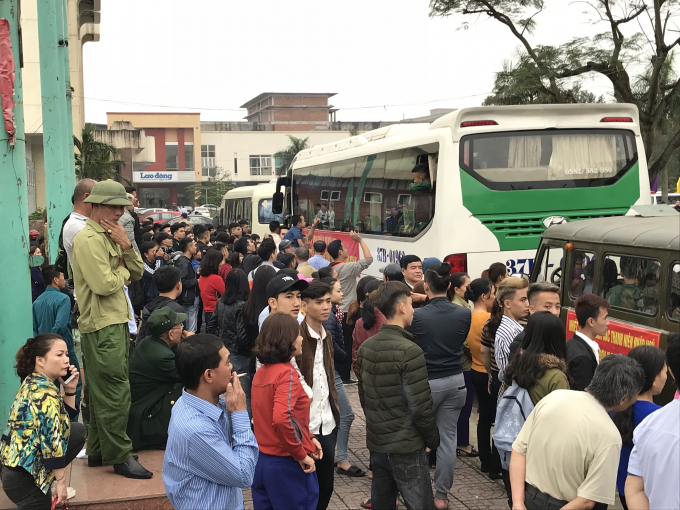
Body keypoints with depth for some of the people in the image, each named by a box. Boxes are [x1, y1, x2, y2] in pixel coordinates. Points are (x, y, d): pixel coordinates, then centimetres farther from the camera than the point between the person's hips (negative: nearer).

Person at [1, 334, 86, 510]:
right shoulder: (46, 393, -21)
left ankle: (49, 482, 13)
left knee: (79, 430, 14)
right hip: (23, 475, -9)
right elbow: (51, 440, -25)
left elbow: (64, 417, 18)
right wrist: (61, 481, -17)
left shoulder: (32, 383, 10)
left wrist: (69, 389, 4)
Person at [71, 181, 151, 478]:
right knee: (115, 392, -8)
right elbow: (103, 284, -23)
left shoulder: (110, 236, 17)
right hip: (102, 325, -10)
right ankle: (120, 457, -1)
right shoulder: (89, 239, -14)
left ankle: (97, 451, 24)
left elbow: (137, 272, 12)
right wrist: (122, 272, -3)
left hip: (116, 322, 10)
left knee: (102, 389, 15)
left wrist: (126, 246, -4)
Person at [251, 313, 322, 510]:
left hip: (261, 459, 8)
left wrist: (308, 437, 12)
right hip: (286, 464, -8)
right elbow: (282, 419, -33)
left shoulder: (261, 372, 6)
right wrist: (301, 454, -21)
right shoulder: (287, 373, -19)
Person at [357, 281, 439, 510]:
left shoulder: (365, 347, 2)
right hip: (406, 447, -7)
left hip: (376, 443, 7)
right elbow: (421, 406, -18)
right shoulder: (409, 351, -19)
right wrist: (433, 439, -4)